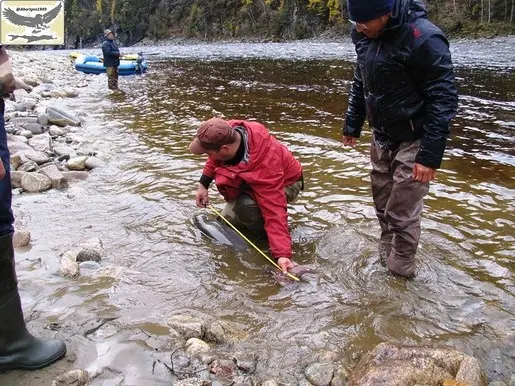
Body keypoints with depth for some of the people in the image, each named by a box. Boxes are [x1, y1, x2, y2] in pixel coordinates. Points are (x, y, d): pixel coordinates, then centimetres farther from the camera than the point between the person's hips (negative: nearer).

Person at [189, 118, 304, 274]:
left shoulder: (264, 167, -44)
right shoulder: (228, 132, -25)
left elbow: (274, 211, -46)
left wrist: (282, 254, -52)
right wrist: (203, 183, -4)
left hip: (284, 184, -7)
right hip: (251, 180, 7)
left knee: (245, 206, -36)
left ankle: (264, 234, -8)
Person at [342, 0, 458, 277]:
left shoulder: (424, 39, -24)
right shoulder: (366, 35, -1)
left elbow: (443, 100, -21)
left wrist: (430, 154, -23)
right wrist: (352, 125, 18)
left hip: (412, 141, -7)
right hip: (381, 137, 7)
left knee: (401, 213, -1)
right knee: (382, 203, 18)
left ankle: (399, 275, 18)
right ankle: (385, 258, 37)